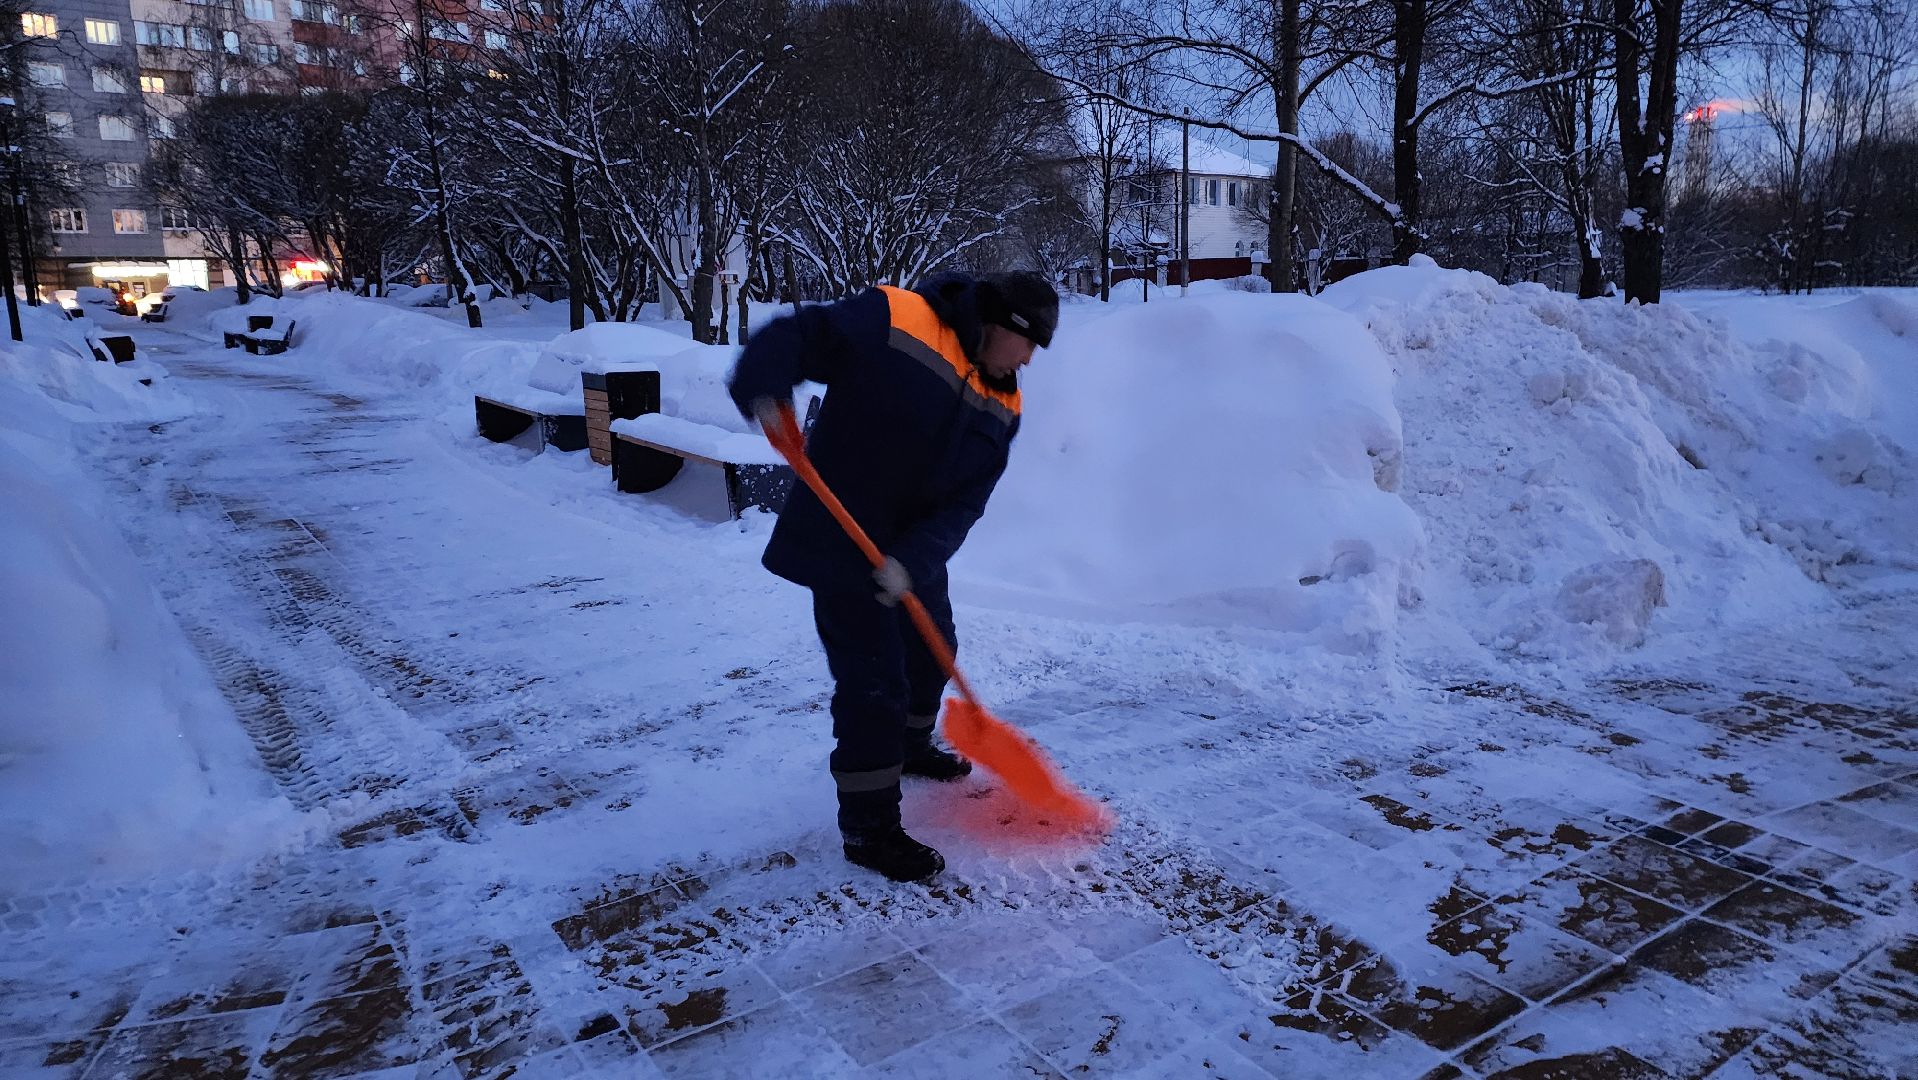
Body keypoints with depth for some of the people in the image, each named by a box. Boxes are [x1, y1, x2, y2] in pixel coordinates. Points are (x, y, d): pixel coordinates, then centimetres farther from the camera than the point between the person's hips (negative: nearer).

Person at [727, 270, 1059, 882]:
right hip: (842, 542, -8)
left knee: (931, 650, 24)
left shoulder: (1001, 406, 0)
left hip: (915, 552, 8)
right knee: (874, 677, -6)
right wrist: (765, 391, -40)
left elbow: (965, 502, -7)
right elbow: (792, 337, -19)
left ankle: (911, 747, 53)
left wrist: (915, 560, -23)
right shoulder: (892, 320, -18)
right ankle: (868, 829, 10)